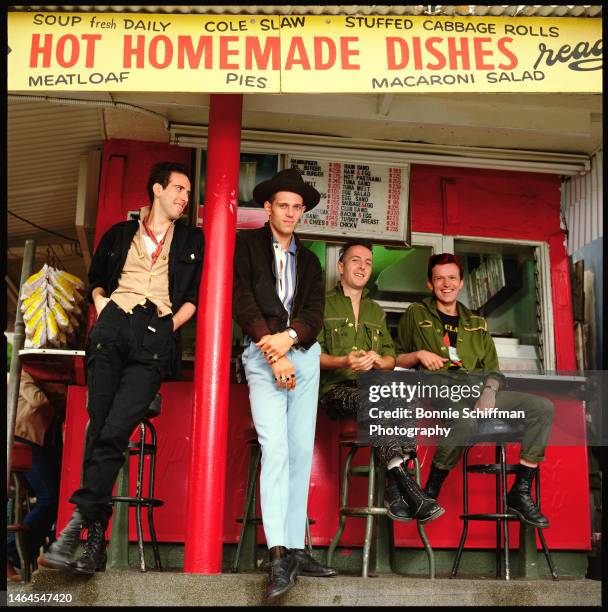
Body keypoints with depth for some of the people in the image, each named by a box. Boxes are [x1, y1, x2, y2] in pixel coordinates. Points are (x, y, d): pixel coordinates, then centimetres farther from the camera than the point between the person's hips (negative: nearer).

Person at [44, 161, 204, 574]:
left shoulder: (192, 241, 22)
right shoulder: (119, 234, 25)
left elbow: (195, 296, 14)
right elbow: (96, 278, 30)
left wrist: (168, 328, 1)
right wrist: (101, 301, 10)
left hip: (157, 335, -1)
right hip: (113, 326, 1)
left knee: (115, 428, -20)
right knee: (100, 421, -12)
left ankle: (80, 520, -19)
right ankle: (96, 536, -8)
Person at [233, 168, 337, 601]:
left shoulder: (309, 261, 22)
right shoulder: (246, 244, 9)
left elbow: (315, 313, 10)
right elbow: (242, 301, -4)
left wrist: (289, 337, -12)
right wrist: (273, 352, -12)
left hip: (304, 354, 5)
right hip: (262, 354, -5)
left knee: (301, 453, 2)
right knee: (275, 449, -17)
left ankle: (296, 549, 6)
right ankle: (279, 556, -19)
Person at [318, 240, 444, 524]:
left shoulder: (376, 312, 26)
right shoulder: (323, 304, 11)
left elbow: (391, 358, 21)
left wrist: (377, 360, -4)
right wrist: (344, 362, -17)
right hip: (335, 390, -4)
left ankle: (394, 489, -33)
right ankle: (405, 483, -39)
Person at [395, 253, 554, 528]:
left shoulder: (477, 324, 25)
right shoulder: (415, 315, 15)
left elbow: (493, 371, 18)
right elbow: (394, 360, 14)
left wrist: (490, 391, -4)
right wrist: (419, 354, -7)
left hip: (477, 392, 5)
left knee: (543, 407, -14)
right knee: (466, 421, -41)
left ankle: (520, 493, -11)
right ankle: (430, 493, -22)